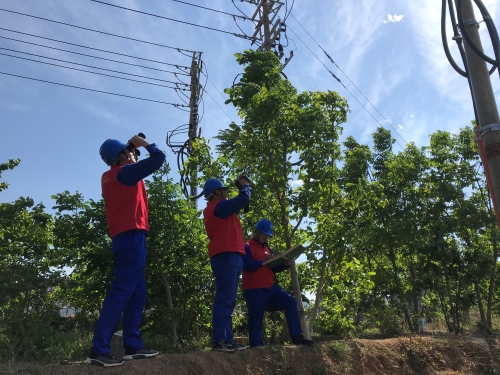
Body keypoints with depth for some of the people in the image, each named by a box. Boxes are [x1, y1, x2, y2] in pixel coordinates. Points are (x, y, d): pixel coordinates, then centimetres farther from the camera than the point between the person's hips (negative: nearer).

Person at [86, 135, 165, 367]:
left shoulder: (111, 176, 18)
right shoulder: (126, 171, -6)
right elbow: (159, 158, -10)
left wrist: (135, 149, 23)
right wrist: (144, 143, 6)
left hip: (123, 237, 10)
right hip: (132, 235, -10)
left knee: (137, 292, 10)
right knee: (122, 291, -12)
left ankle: (133, 346, 9)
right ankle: (99, 350, -12)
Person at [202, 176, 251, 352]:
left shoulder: (215, 209, 25)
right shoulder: (218, 206, -7)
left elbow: (236, 205, 27)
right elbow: (243, 199, -11)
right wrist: (245, 185, 7)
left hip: (227, 255, 11)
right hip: (227, 255, -11)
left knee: (228, 300, 8)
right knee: (224, 299, -14)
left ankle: (227, 339, 9)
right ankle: (219, 340, -15)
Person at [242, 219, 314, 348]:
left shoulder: (267, 249, 23)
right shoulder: (247, 247, -2)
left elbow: (273, 268, 20)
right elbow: (245, 265, -17)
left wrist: (285, 265, 1)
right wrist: (263, 261, -21)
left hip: (270, 288, 7)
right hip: (254, 290, -7)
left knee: (290, 302, -6)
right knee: (256, 319, -3)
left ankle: (296, 337, -5)